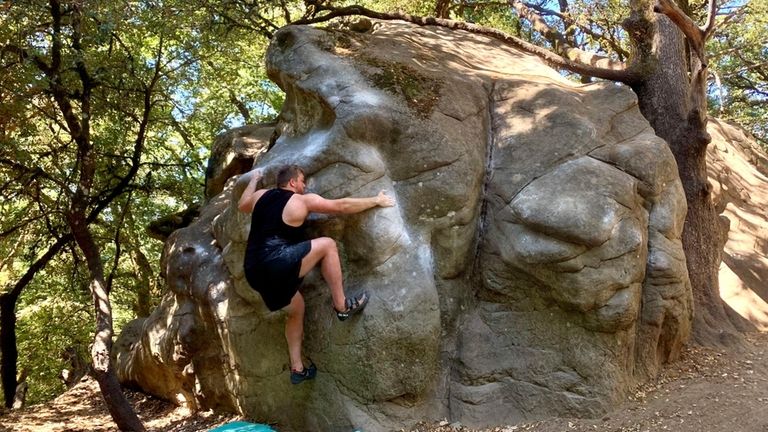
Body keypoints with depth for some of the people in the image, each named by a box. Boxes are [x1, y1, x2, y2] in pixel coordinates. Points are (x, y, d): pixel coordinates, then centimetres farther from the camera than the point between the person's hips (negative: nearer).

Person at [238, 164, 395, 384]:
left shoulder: (260, 195, 18)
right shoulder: (303, 200, 1)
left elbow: (242, 205, 41)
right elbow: (342, 206, 5)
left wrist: (253, 179, 56)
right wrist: (376, 201, 16)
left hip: (254, 271, 8)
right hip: (275, 263, -8)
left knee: (297, 308, 25)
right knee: (327, 244, -1)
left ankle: (297, 368, 28)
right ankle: (341, 305, 3)